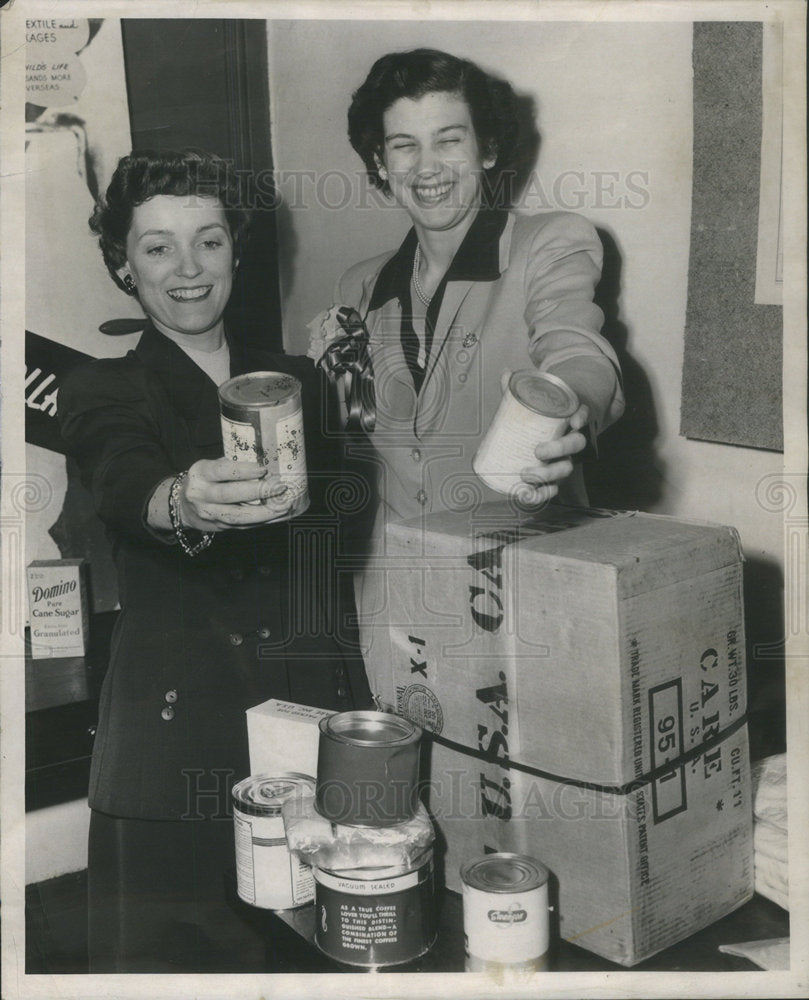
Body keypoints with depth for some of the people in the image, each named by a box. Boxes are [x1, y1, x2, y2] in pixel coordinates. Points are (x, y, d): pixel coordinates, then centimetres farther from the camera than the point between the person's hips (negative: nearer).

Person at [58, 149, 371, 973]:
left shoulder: (298, 382, 13)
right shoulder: (102, 393, 3)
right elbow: (124, 484, -20)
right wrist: (185, 505, -41)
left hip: (319, 719, 3)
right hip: (173, 741, -2)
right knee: (165, 955, 0)